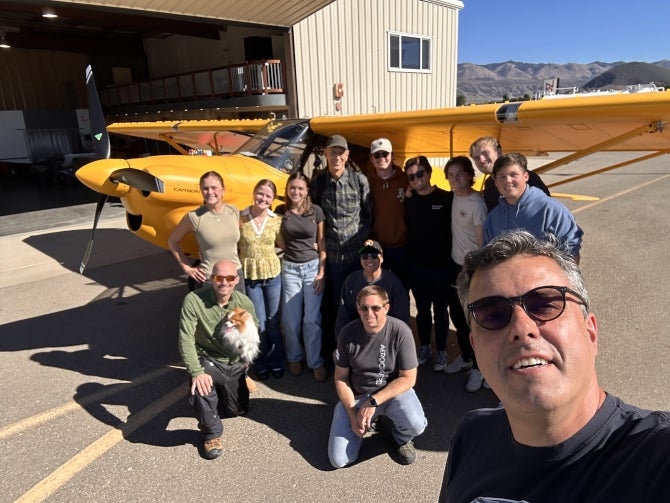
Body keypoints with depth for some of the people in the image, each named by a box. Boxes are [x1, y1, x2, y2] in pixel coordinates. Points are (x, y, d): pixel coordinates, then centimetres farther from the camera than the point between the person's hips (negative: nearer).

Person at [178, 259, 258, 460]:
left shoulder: (245, 303, -14)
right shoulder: (194, 300, -26)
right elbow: (186, 339, -28)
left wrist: (246, 360, 7)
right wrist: (196, 372, -37)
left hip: (236, 364, 4)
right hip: (208, 360, -3)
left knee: (239, 411, 18)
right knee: (200, 389, -36)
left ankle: (222, 391, 53)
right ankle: (212, 433, -6)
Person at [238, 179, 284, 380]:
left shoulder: (277, 220, -3)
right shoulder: (240, 218, -8)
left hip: (273, 274, 1)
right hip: (249, 276, -1)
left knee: (273, 321, 11)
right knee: (259, 323, 6)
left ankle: (276, 362, 31)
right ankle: (261, 364, 28)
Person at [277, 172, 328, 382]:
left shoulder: (316, 211, -2)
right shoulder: (281, 211, 0)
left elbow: (322, 243, 1)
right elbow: (280, 242, 8)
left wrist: (321, 272, -5)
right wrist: (305, 247, -3)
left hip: (312, 267, -1)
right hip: (290, 268, 1)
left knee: (312, 319, 1)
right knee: (291, 319, 7)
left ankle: (316, 362, 17)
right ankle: (294, 358, 28)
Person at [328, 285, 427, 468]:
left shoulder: (400, 331, -18)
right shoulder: (348, 333, -13)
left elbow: (408, 378, -14)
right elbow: (341, 378, -3)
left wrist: (373, 402, -21)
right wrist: (353, 415, -13)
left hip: (393, 390, -1)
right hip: (356, 395, 2)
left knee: (416, 425, -32)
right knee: (339, 459, -8)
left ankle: (401, 438, 8)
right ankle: (366, 421, 21)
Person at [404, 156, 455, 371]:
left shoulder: (446, 198, -7)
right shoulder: (409, 201, 3)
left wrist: (451, 260, -10)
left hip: (440, 265, -3)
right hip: (416, 265, 3)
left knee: (440, 310, 10)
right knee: (422, 310, 15)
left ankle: (441, 351, 25)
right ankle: (424, 348, 31)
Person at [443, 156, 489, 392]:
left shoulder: (476, 203, -18)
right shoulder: (455, 197, 3)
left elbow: (482, 242, -17)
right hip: (456, 265, 7)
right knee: (457, 315, 18)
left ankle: (478, 367, 21)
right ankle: (465, 357, 38)